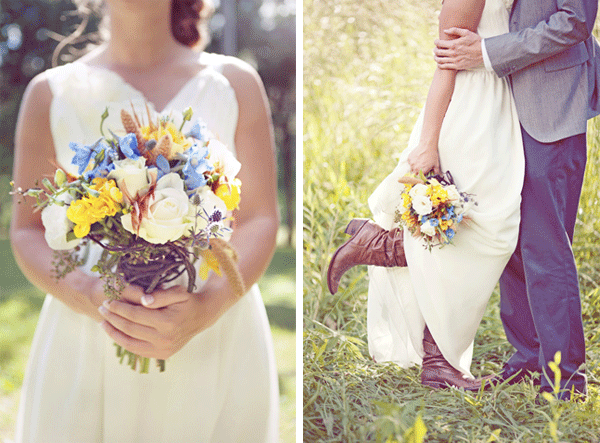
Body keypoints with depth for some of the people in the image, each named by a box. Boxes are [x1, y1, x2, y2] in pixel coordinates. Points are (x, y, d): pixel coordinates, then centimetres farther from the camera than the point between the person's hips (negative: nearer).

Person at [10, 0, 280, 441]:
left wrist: (207, 308, -18)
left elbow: (260, 221, 0)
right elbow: (28, 231, 5)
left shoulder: (236, 83, 6)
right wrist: (89, 296, -15)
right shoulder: (51, 93, 7)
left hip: (217, 344, 0)